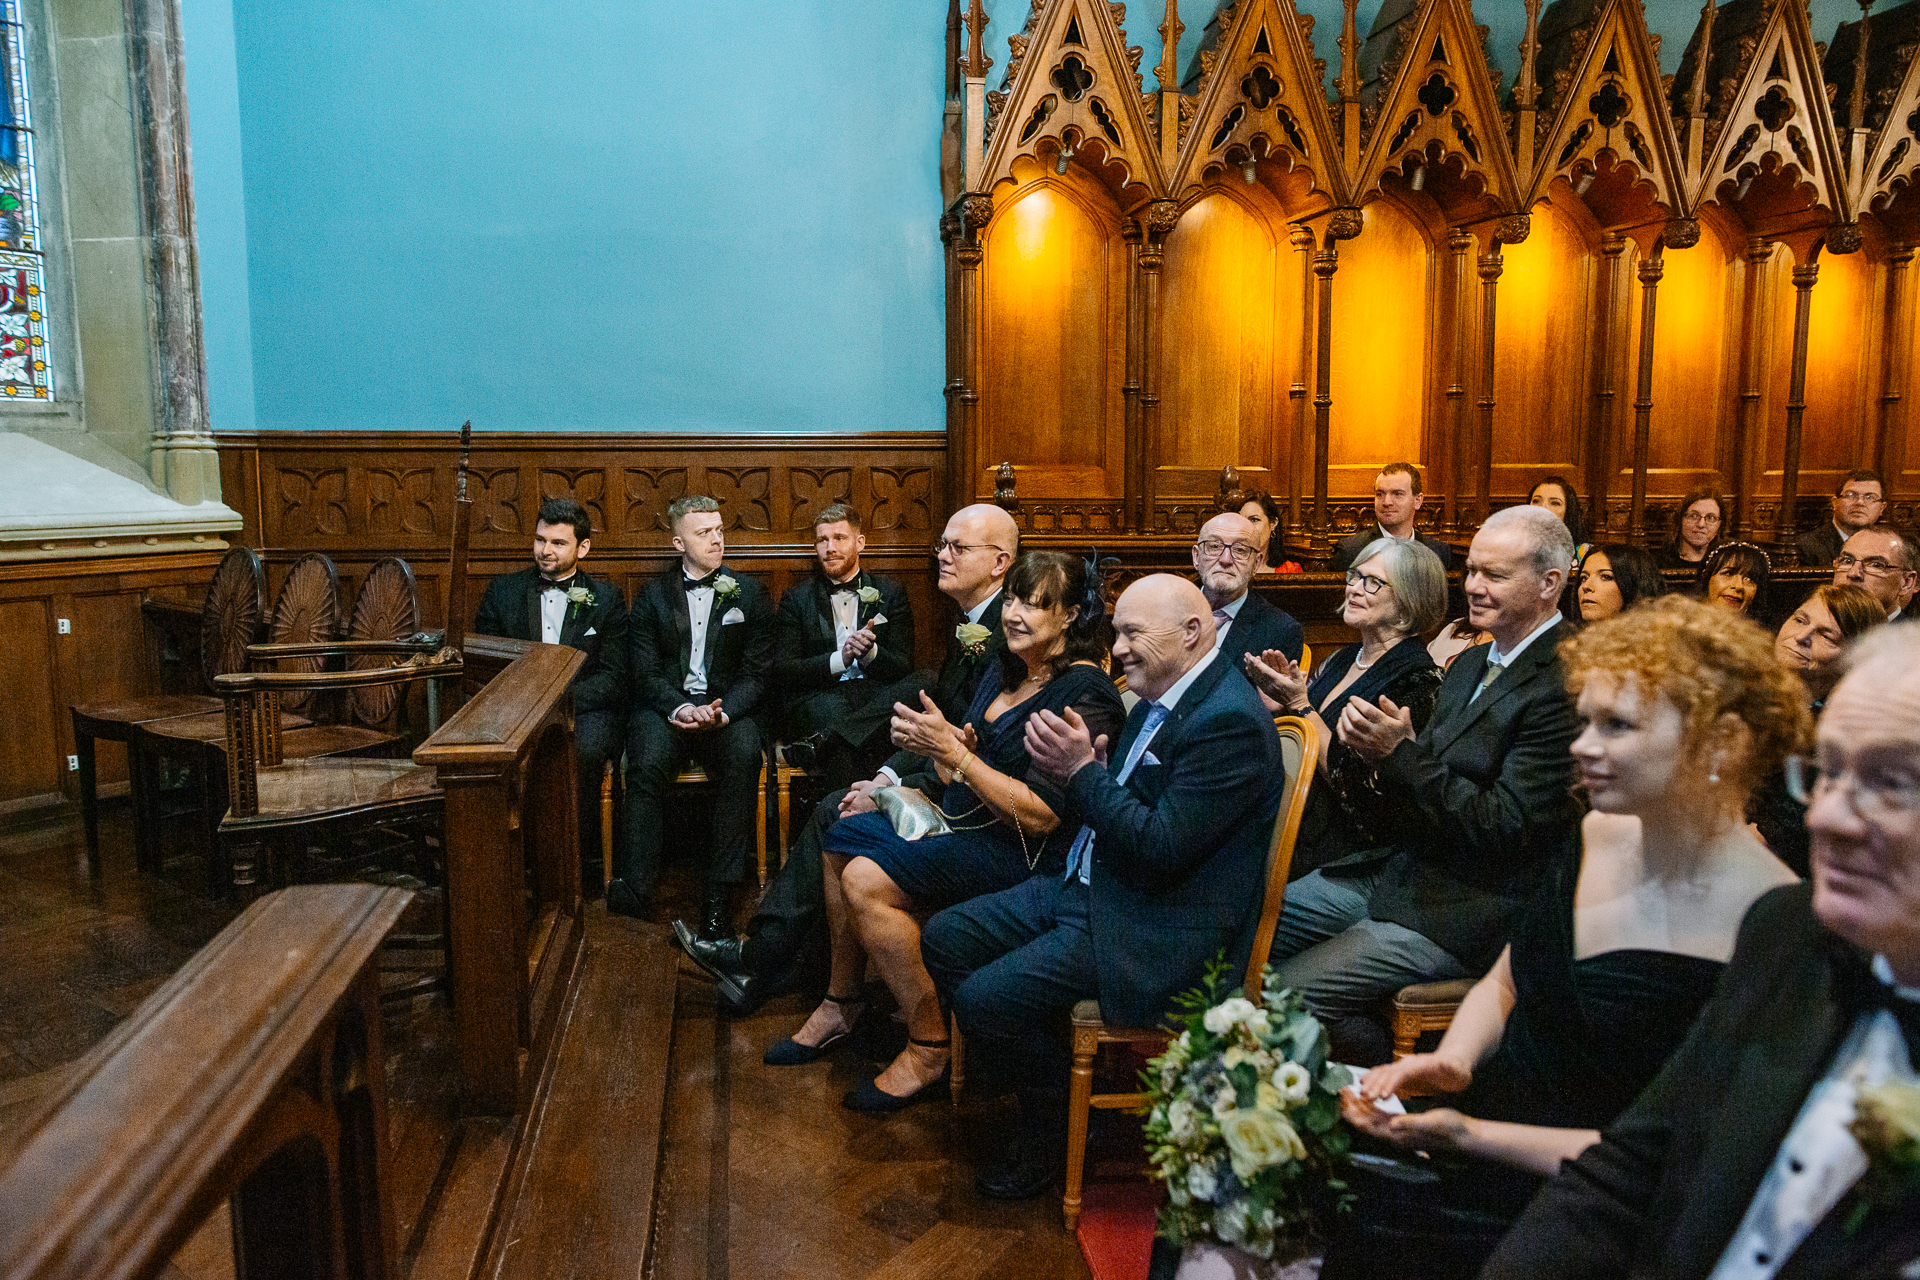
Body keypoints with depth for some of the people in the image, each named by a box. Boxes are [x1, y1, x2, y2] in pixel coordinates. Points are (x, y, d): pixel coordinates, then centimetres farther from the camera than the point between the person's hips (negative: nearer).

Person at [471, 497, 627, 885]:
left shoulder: (605, 598, 9)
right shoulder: (502, 591, 14)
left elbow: (614, 677, 0)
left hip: (584, 709, -1)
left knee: (584, 749, -35)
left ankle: (587, 868, -20)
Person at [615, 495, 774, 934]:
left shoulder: (748, 593, 9)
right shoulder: (652, 596, 10)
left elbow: (757, 673, 3)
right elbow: (646, 672, 2)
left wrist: (722, 711, -17)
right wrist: (680, 707, -18)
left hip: (728, 706, 0)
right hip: (667, 705, 0)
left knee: (745, 756, -32)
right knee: (648, 762, -32)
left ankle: (719, 893, -28)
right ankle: (637, 885, -21)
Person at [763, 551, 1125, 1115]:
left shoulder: (1084, 693, -19)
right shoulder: (1006, 668, 9)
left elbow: (1041, 815, -25)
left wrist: (952, 751, -25)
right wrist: (944, 750, -6)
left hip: (1027, 856, -10)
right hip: (968, 824, 10)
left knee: (867, 879, -21)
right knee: (843, 835, 9)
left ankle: (928, 1048, -8)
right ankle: (841, 1004, 21)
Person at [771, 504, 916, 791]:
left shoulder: (890, 593, 16)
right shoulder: (796, 598, 14)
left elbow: (903, 667, 7)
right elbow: (781, 672, 2)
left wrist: (870, 653, -16)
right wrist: (840, 658, -14)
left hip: (876, 699, 2)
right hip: (815, 700, -1)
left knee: (919, 687, -33)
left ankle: (822, 741, -41)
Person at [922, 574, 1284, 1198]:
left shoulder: (1230, 720, -20)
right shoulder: (1157, 702, 10)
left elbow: (1163, 846, -25)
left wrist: (1084, 771, -20)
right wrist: (1070, 770, -6)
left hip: (1153, 929, -10)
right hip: (1084, 888, 10)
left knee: (987, 998, -19)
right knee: (943, 938, 6)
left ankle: (1047, 1130, 9)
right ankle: (1004, 1068, 25)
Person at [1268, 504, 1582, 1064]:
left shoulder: (1569, 685, -16)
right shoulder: (1470, 664, 13)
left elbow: (1505, 826, -20)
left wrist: (1400, 754, -23)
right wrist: (1377, 747, -9)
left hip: (1465, 908, -9)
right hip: (1400, 868, 9)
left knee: (1286, 992, -18)